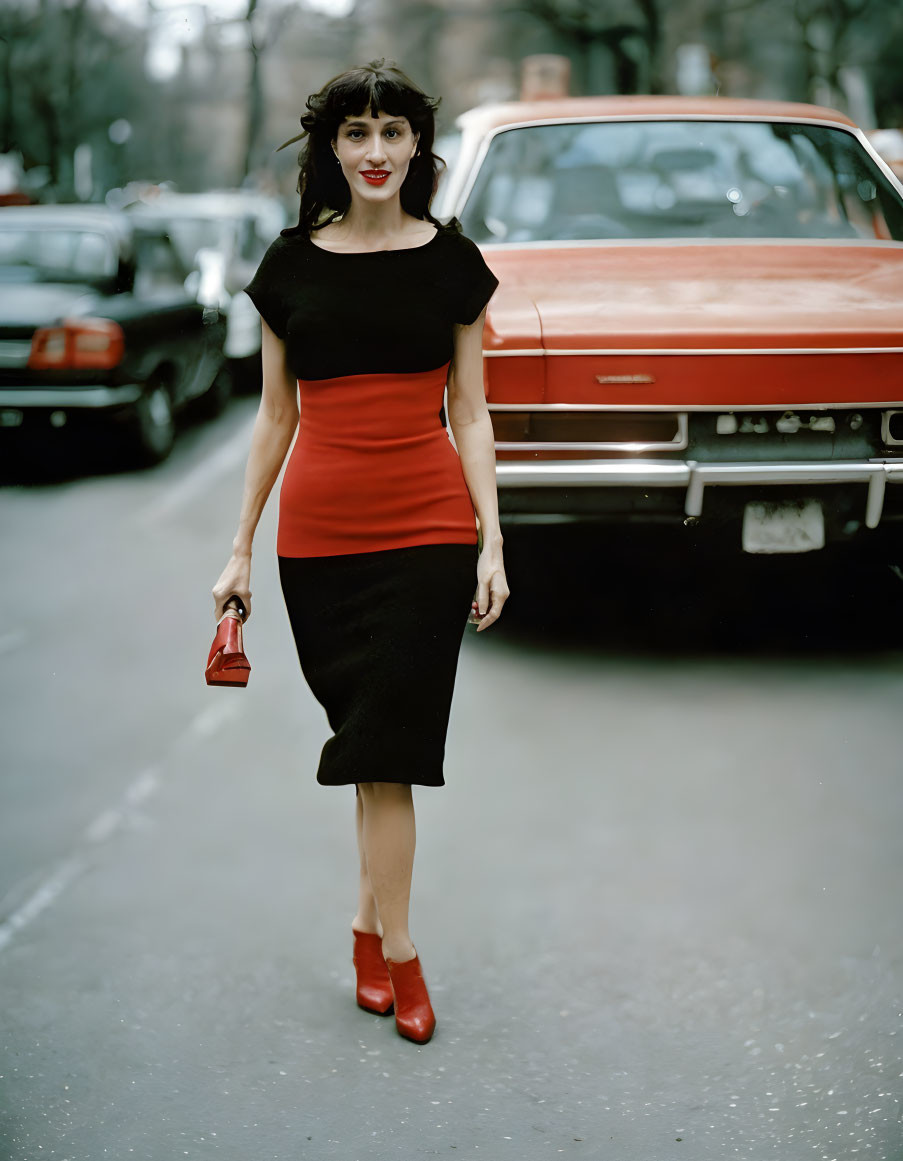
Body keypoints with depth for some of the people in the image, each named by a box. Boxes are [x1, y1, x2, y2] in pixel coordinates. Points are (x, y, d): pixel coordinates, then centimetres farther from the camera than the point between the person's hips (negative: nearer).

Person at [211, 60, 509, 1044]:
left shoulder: (450, 259, 4)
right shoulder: (292, 263, 7)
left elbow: (470, 415, 5)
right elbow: (276, 417, 10)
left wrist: (492, 543, -2)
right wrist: (241, 548, 9)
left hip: (428, 529, -1)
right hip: (319, 535, 2)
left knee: (387, 745, -3)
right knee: (371, 745, 7)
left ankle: (373, 928, 12)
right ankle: (392, 949, 19)